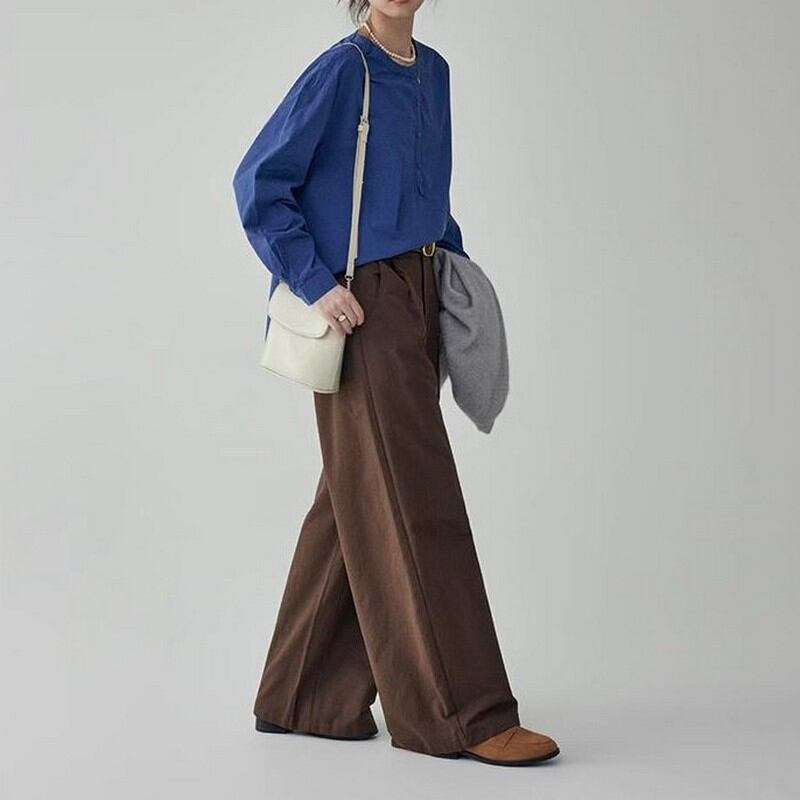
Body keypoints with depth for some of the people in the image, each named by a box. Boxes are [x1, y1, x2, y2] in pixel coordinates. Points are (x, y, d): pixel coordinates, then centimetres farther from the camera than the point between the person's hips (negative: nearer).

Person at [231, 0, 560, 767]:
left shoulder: (432, 71, 13)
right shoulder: (339, 70, -8)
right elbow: (258, 184, -10)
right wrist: (316, 285, -15)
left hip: (416, 301, 8)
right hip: (362, 312, -8)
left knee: (357, 504, 11)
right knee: (415, 504, -6)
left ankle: (303, 696, 22)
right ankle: (462, 712, 0)